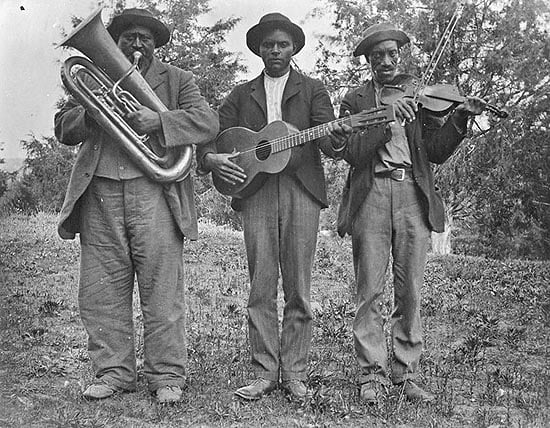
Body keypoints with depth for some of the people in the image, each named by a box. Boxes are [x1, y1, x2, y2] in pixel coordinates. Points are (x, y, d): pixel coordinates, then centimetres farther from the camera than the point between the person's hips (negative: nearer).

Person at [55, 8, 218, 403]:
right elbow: (64, 129, 13)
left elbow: (208, 122, -2)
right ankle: (113, 372, 15)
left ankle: (167, 377, 6)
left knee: (162, 293, -4)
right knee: (100, 293, 3)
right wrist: (91, 112, -8)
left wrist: (159, 120, -16)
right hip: (100, 195, 3)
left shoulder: (177, 80, 14)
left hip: (154, 194, -2)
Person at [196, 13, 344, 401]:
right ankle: (265, 373, 7)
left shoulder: (313, 90, 14)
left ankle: (294, 373, 8)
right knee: (261, 288, -1)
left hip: (301, 190, -1)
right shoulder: (241, 95, 19)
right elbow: (212, 139, 13)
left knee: (298, 289, -1)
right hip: (255, 191, 1)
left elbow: (327, 142, 1)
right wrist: (212, 159, -8)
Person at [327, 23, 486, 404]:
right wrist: (387, 119, -14)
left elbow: (437, 152, 7)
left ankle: (407, 373, 12)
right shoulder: (355, 99, 12)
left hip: (414, 197, 1)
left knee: (410, 293, 2)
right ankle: (373, 375, 6)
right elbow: (352, 153, -4)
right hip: (371, 197, -1)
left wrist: (459, 117, -7)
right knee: (371, 293, -2)